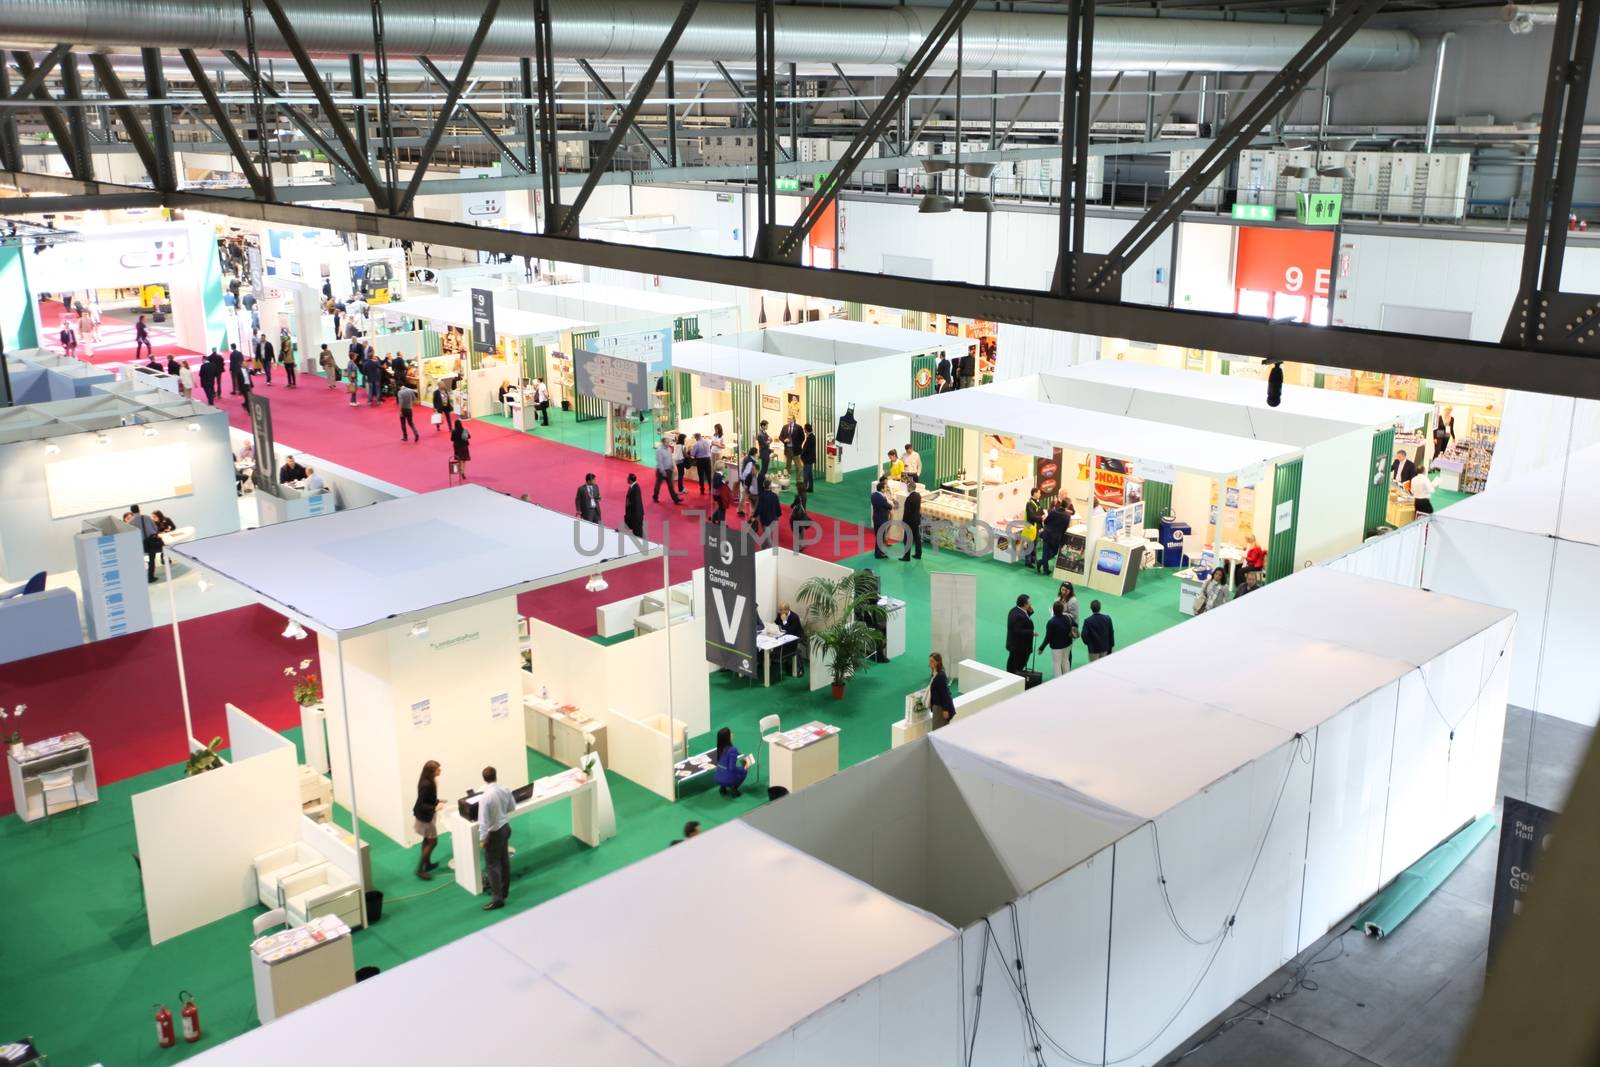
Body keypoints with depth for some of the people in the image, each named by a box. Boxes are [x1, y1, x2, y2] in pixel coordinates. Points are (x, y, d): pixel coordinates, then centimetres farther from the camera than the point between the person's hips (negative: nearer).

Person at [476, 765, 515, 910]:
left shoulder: (485, 797, -27)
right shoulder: (505, 789, -7)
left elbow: (483, 820, -24)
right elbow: (512, 807, 8)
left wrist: (482, 839, -15)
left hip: (494, 832, -7)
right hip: (506, 827, 7)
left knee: (493, 865, 2)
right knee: (504, 860, 20)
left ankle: (497, 898, 5)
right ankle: (503, 890, 35)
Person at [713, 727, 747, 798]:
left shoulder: (720, 747, 0)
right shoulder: (732, 750, -24)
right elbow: (732, 768, -24)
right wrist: (744, 768, -10)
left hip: (718, 778, 6)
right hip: (728, 780, -6)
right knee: (744, 770, 19)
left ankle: (722, 787, 15)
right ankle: (734, 788, 5)